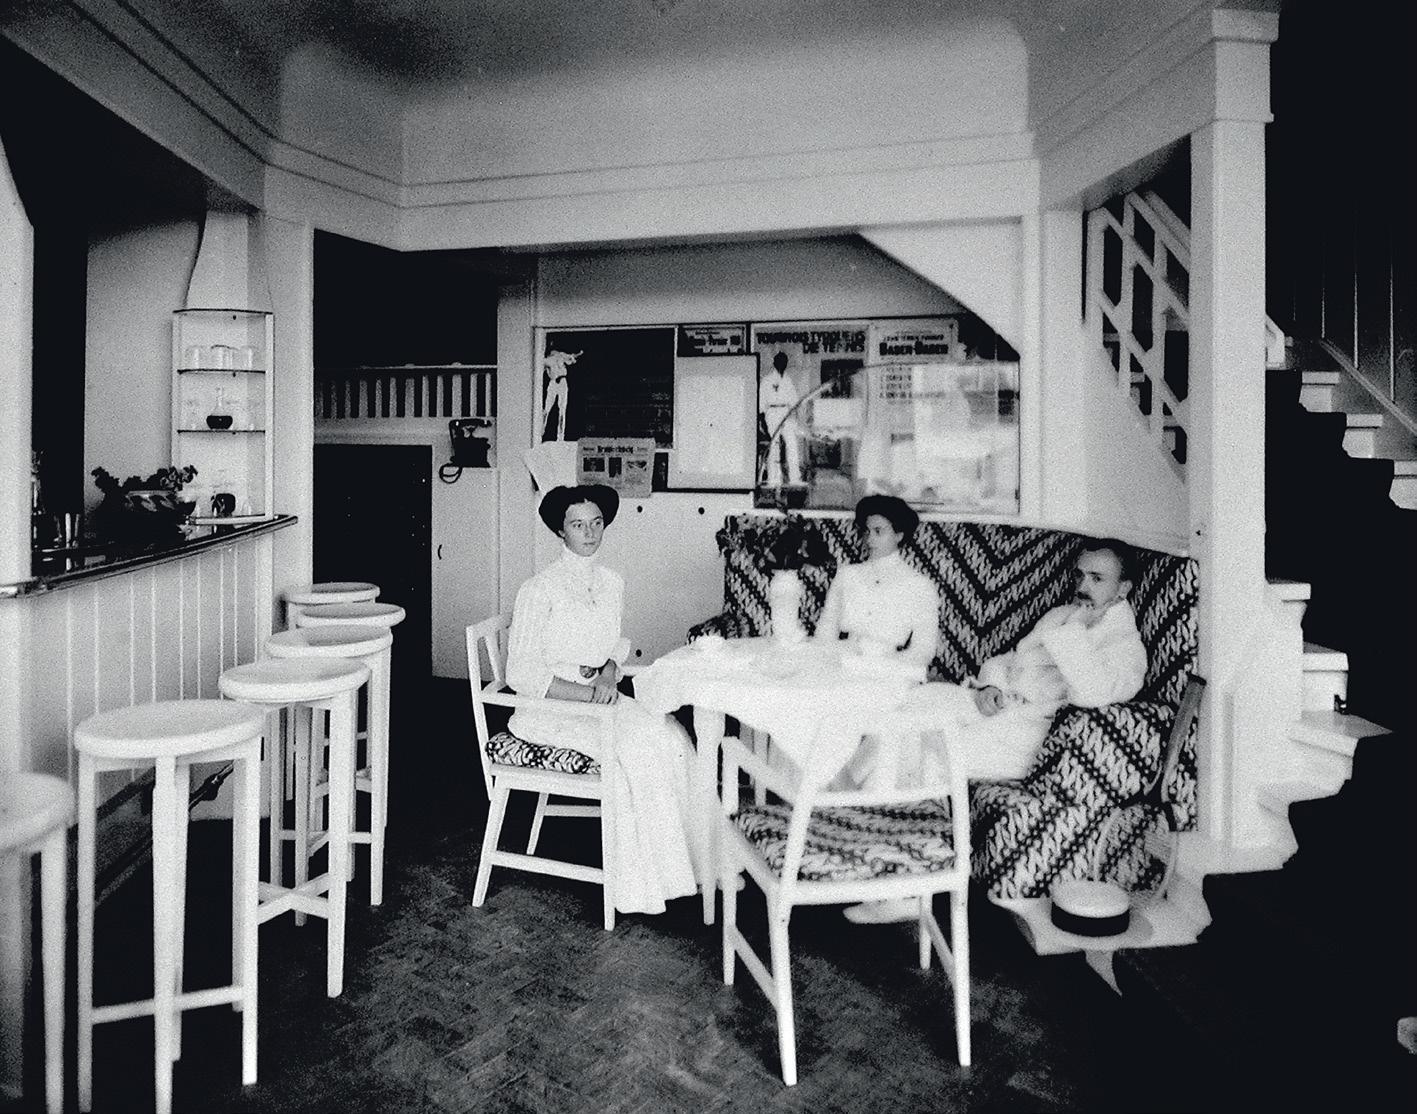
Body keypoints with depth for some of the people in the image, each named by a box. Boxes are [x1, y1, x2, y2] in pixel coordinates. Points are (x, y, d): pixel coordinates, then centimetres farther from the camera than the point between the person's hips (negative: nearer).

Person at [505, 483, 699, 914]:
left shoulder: (612, 584, 9)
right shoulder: (540, 589, -10)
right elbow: (521, 673, -12)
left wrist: (609, 672, -1)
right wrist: (588, 694, -19)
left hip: (599, 699, 6)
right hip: (548, 709, -6)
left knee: (673, 736, -19)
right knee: (635, 745, -28)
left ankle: (678, 862, -14)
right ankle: (640, 883, -17)